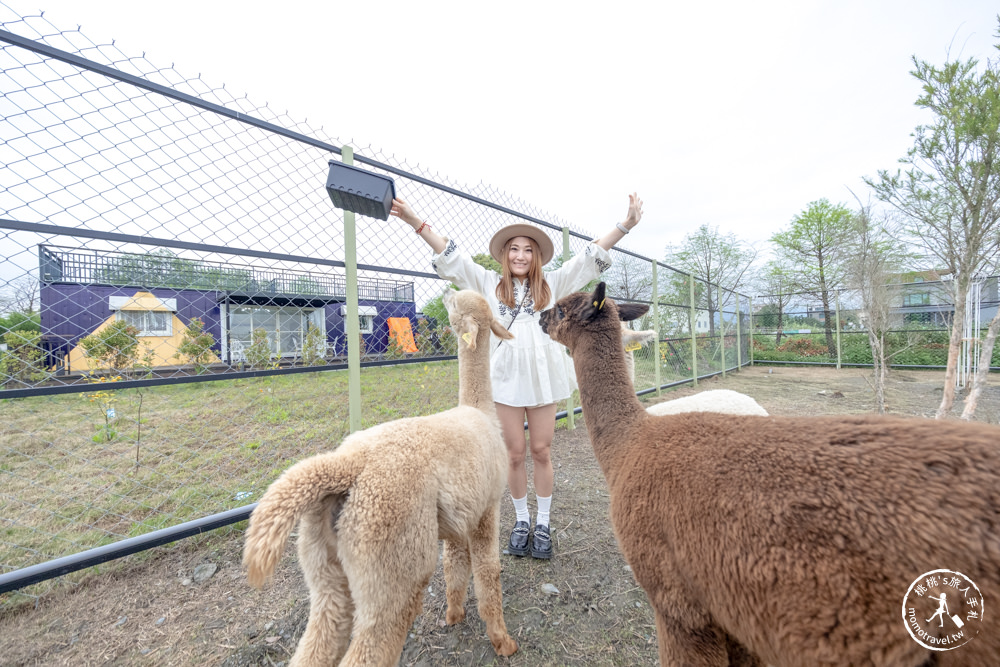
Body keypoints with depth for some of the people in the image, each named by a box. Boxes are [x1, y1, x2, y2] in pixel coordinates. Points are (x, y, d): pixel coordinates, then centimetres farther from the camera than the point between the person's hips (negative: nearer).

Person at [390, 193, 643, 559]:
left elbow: (590, 256, 8)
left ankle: (543, 523, 25)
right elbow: (451, 255, 4)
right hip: (507, 377, 0)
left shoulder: (552, 285, 10)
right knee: (515, 453, 9)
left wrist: (626, 224, 1)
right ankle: (521, 519, 29)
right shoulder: (489, 284, 9)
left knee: (541, 451, 8)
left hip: (543, 377, 1)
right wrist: (415, 221, -1)